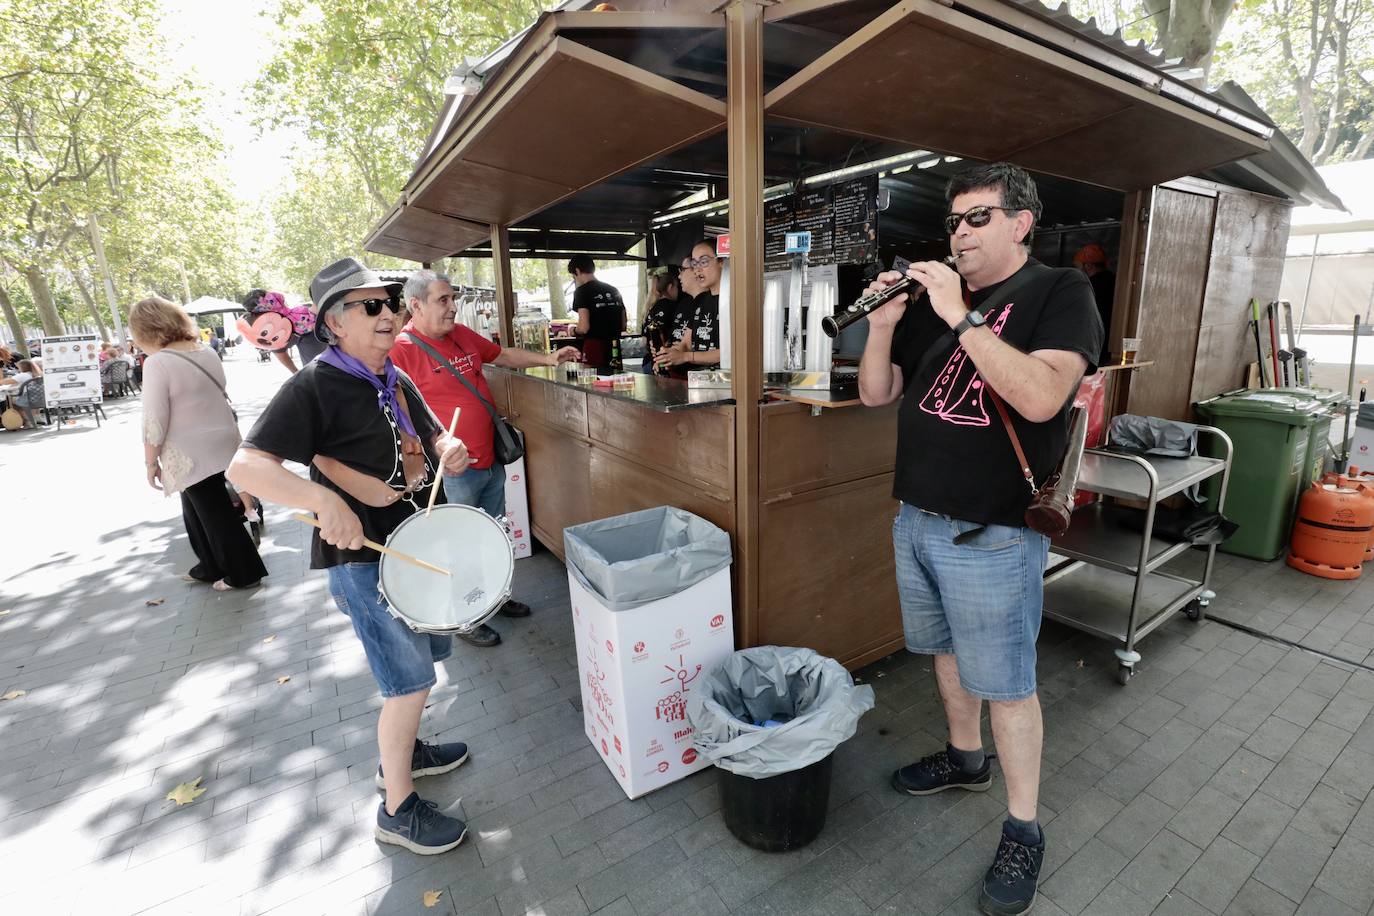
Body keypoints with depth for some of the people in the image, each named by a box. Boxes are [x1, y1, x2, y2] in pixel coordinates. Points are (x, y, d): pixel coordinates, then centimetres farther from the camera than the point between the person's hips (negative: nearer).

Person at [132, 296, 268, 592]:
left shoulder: (157, 363, -18)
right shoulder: (207, 352, 4)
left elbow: (154, 422, -16)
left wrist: (151, 461, -7)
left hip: (191, 455, -7)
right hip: (221, 443, 7)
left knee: (215, 515, 4)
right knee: (198, 510, 21)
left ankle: (244, 574, 14)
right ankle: (211, 567, 30)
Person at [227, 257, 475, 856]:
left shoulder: (397, 381, 8)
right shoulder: (313, 387, -17)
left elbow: (432, 436, 17)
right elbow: (245, 465, -25)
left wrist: (448, 449, -7)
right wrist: (322, 499, -42)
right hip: (363, 556, -8)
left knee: (426, 655, 23)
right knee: (411, 681, -1)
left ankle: (401, 751, 48)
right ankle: (397, 809, 22)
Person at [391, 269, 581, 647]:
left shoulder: (463, 334, 6)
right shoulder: (402, 350, -15)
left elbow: (505, 355, 19)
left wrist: (548, 359, 10)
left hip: (491, 460, 8)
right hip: (454, 472, -7)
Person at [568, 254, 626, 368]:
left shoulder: (582, 291, -6)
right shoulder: (614, 290, 13)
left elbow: (584, 327, -14)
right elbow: (624, 325, 14)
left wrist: (573, 330, 6)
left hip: (594, 347, -6)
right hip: (615, 348, 6)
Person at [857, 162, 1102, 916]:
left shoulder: (1059, 291, -6)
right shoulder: (933, 302, 10)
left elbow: (1041, 397, -24)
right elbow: (875, 394, 8)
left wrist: (960, 318, -24)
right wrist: (882, 325, -8)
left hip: (992, 535, -6)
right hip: (916, 520, 6)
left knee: (1006, 684, 6)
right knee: (947, 651, 22)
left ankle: (1023, 831, 27)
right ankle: (965, 759, 45)